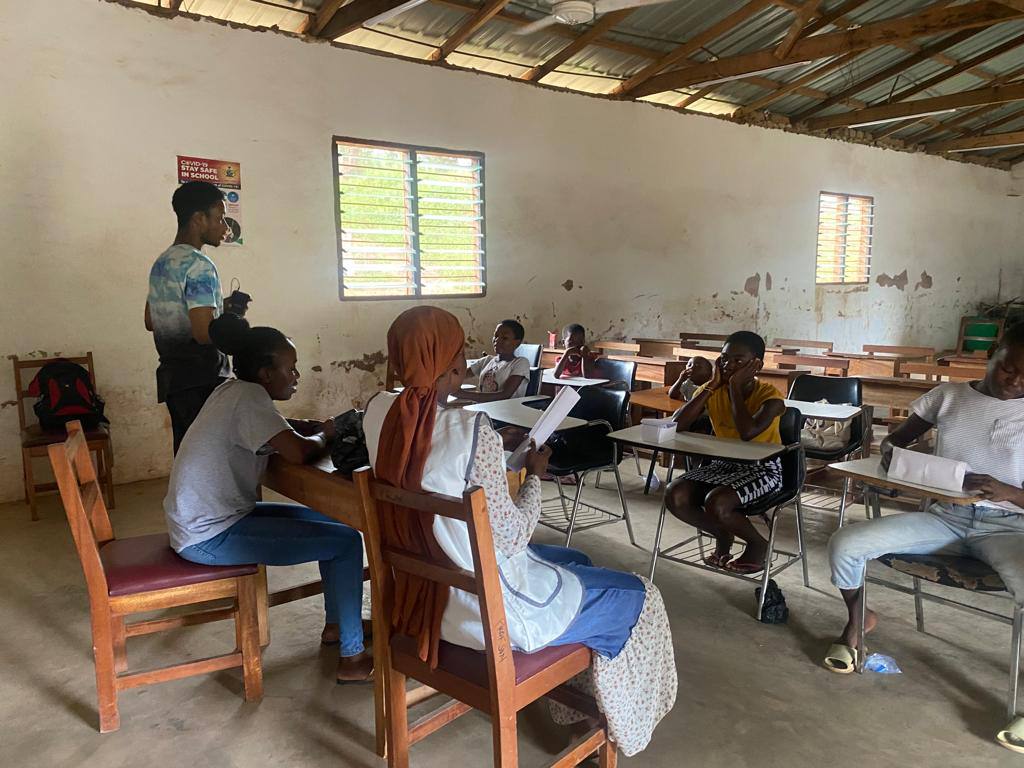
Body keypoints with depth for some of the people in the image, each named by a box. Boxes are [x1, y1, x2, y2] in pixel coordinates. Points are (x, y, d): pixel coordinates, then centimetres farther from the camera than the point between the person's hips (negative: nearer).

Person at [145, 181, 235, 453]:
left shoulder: (161, 263, 13)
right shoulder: (199, 266, -16)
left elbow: (150, 322, 22)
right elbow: (204, 333, -25)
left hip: (172, 376, 10)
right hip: (202, 381, -9)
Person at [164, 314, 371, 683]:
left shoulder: (233, 390, 7)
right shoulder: (248, 396, -21)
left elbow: (282, 429, 19)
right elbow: (298, 451, -32)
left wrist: (319, 427, -1)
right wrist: (323, 434, -10)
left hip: (207, 519, 10)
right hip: (210, 536, -10)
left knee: (333, 520, 15)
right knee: (347, 541, -11)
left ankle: (336, 624, 26)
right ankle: (352, 659, -2)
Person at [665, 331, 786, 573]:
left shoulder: (769, 395, -17)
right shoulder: (712, 391, -4)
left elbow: (748, 432, -37)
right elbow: (678, 425, -18)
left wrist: (736, 386, -26)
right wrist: (712, 385, -19)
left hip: (762, 469, -5)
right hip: (723, 464, 5)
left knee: (715, 502, -32)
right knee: (674, 496, -19)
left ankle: (758, 543, 0)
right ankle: (722, 535, 9)